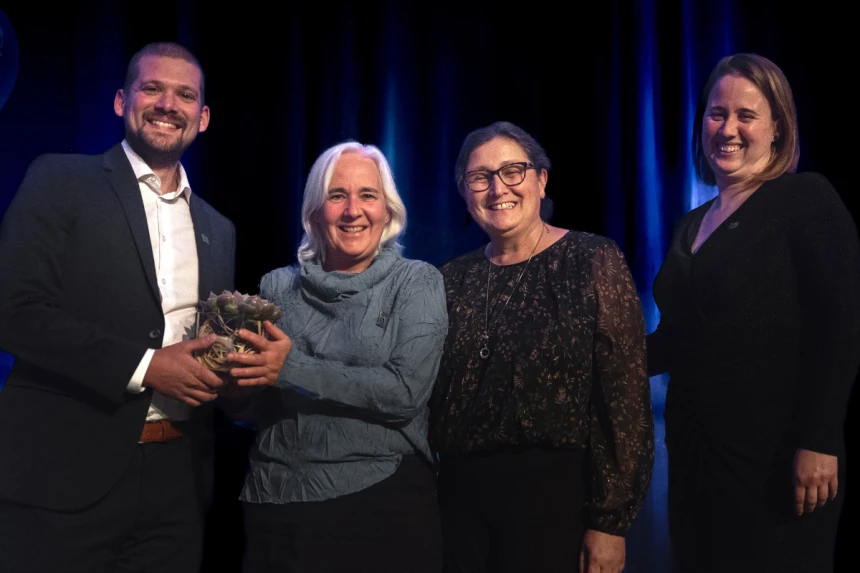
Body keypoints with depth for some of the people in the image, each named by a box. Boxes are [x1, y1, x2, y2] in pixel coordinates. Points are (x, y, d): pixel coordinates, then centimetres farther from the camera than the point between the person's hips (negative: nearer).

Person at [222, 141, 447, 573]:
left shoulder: (417, 282, -3)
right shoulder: (278, 286, 4)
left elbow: (406, 390, -15)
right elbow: (246, 407, 8)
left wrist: (294, 370, -19)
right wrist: (234, 376, -14)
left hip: (383, 498, -2)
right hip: (277, 501, 3)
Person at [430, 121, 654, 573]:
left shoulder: (594, 261, -6)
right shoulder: (453, 279, 6)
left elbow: (625, 397, -10)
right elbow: (429, 392, 12)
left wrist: (610, 521, -12)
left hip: (556, 498, -4)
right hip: (460, 492, 4)